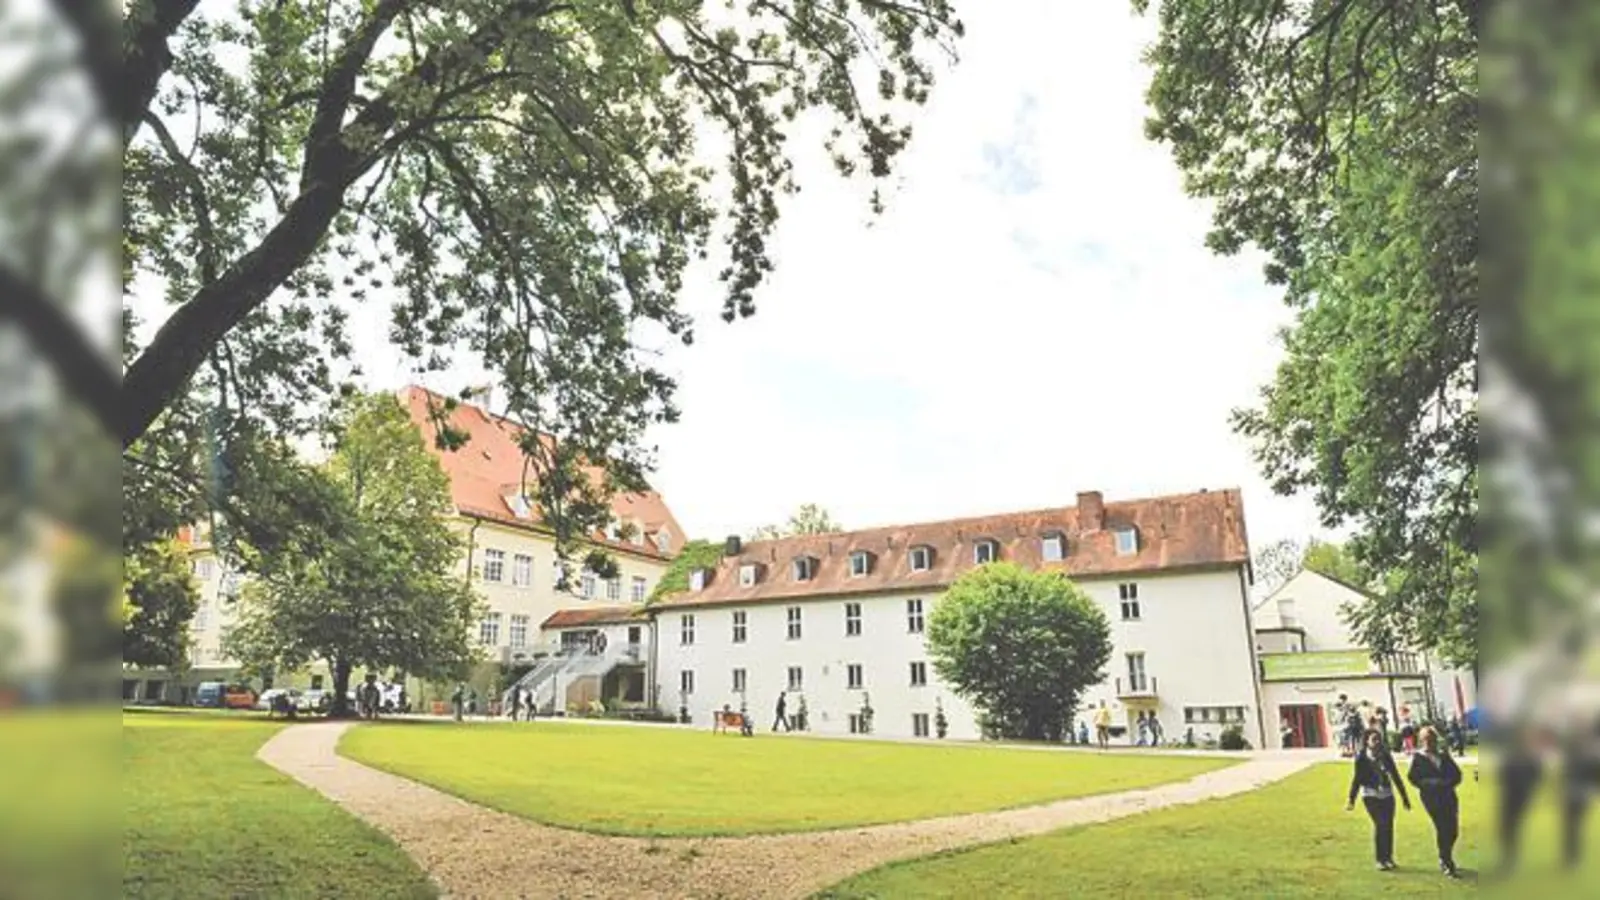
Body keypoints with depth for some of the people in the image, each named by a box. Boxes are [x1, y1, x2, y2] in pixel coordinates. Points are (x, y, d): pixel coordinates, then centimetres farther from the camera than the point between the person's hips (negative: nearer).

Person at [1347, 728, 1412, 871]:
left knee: (1388, 825, 2)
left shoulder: (1386, 756, 4)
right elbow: (1356, 777, -4)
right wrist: (1351, 799, -6)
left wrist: (1404, 797, 15)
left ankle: (1388, 857, 19)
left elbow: (1395, 775, 12)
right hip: (1370, 794, -4)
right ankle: (1380, 859, -2)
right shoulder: (1361, 756, -5)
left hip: (1386, 794, 4)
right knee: (1380, 823, -13)